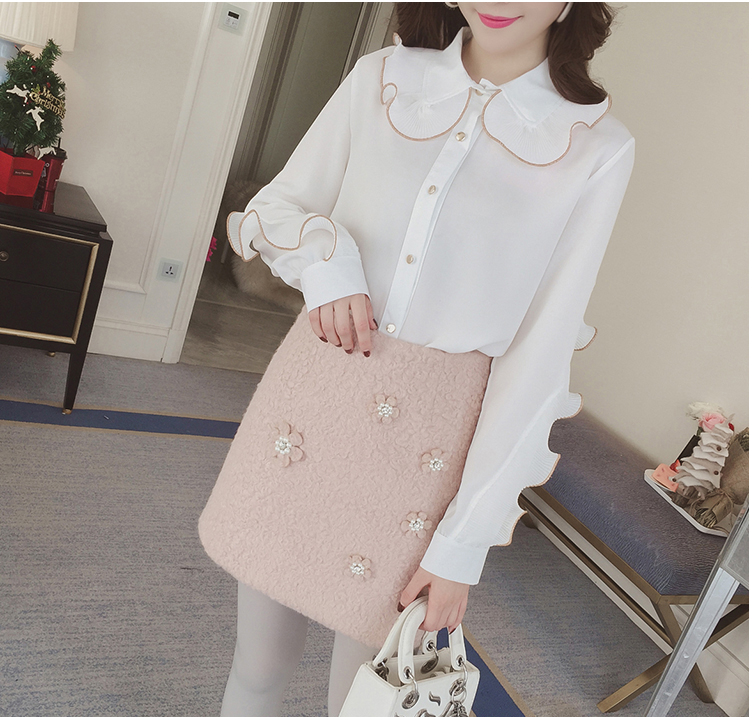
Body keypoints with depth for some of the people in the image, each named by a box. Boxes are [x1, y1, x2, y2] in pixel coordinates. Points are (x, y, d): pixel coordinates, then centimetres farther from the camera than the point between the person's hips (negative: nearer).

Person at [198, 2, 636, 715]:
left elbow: (538, 356, -9)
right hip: (312, 392, 2)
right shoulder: (381, 78, 2)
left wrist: (465, 540, -9)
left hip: (430, 439, -2)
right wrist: (324, 256, -13)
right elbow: (276, 203, 11)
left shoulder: (598, 149, -5)